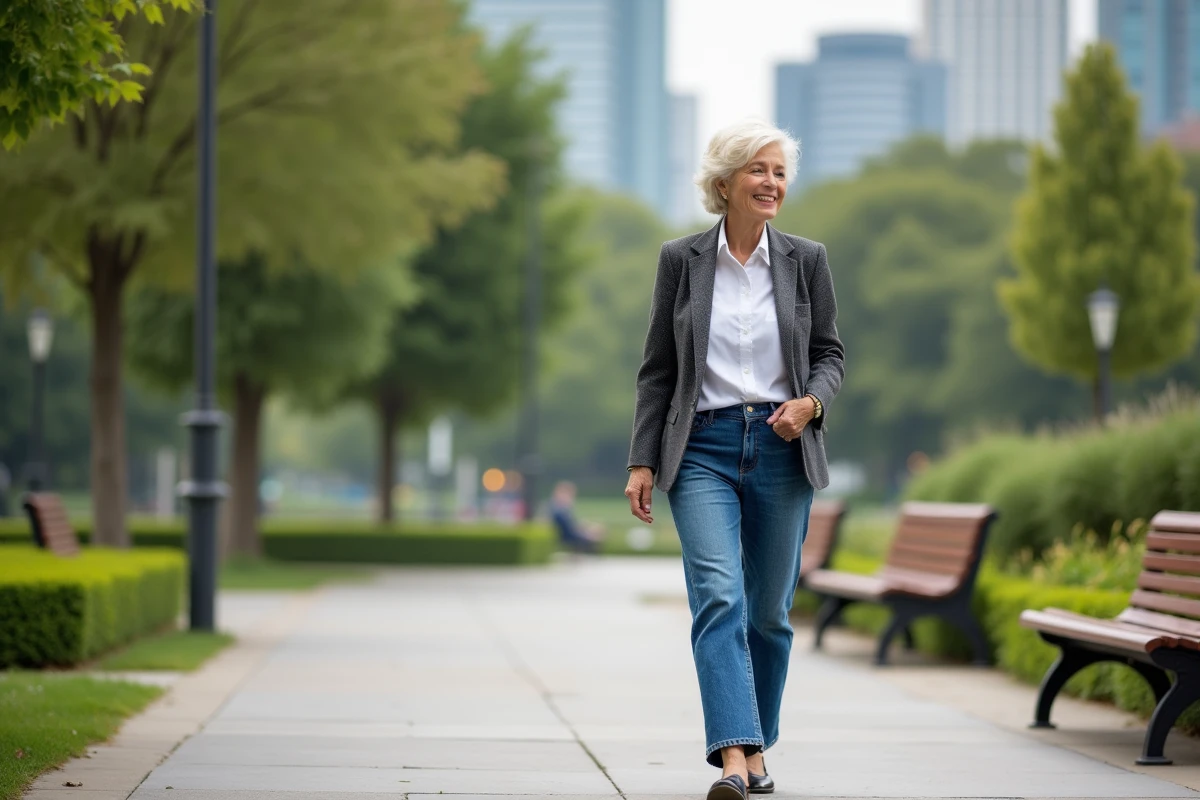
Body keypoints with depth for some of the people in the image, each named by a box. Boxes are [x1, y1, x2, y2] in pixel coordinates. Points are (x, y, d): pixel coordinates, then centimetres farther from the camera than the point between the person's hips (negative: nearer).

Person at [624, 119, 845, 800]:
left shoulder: (807, 260, 5)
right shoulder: (682, 260, 3)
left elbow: (831, 353, 10)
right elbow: (658, 369, 6)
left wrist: (811, 402, -12)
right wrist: (643, 462, 1)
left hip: (782, 449, 2)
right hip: (704, 449, -2)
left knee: (769, 610, 7)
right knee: (718, 598, -17)